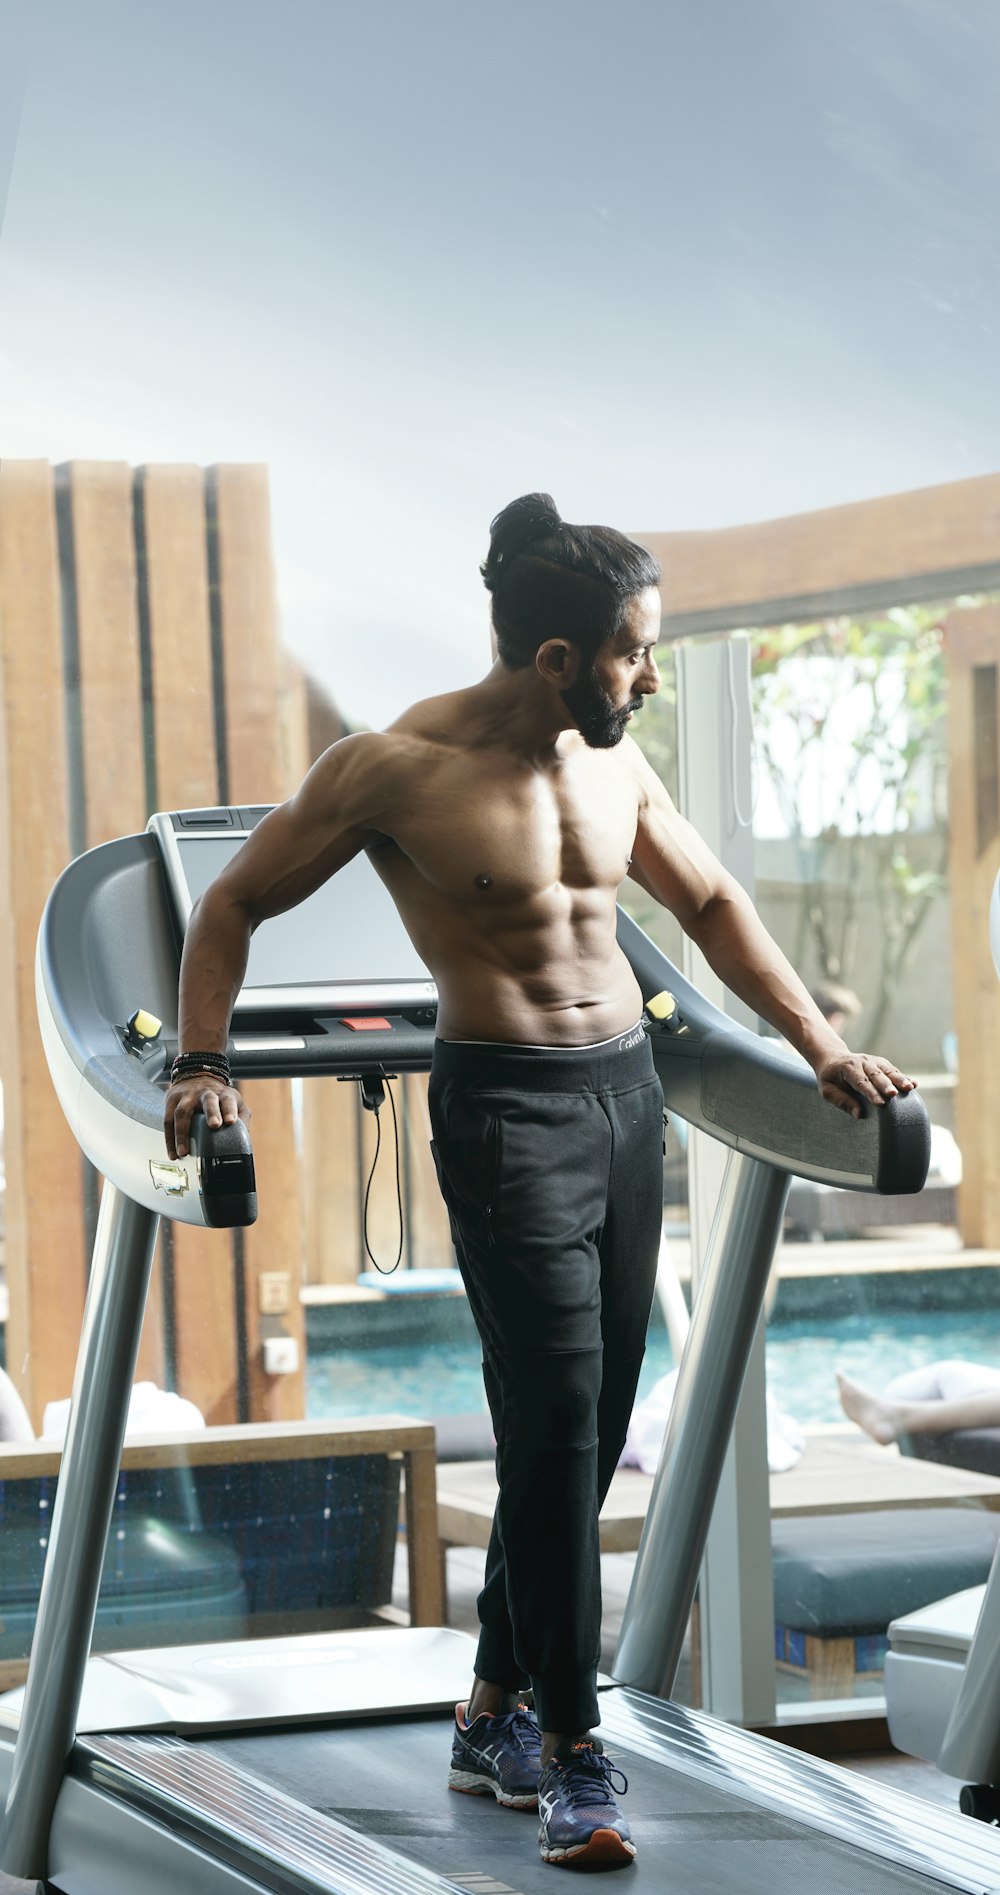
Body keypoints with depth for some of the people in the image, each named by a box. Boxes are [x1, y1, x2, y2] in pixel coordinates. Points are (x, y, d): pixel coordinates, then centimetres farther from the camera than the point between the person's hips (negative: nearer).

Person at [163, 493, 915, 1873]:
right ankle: (569, 1749, -5)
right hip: (506, 1107, -7)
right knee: (557, 1423, -12)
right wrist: (204, 1062, -12)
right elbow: (234, 904, -1)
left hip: (629, 1088, 7)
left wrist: (823, 1051, 16)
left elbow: (712, 903, 21)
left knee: (591, 1427, 9)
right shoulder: (398, 769, -10)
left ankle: (494, 1716, 22)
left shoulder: (614, 764, 8)